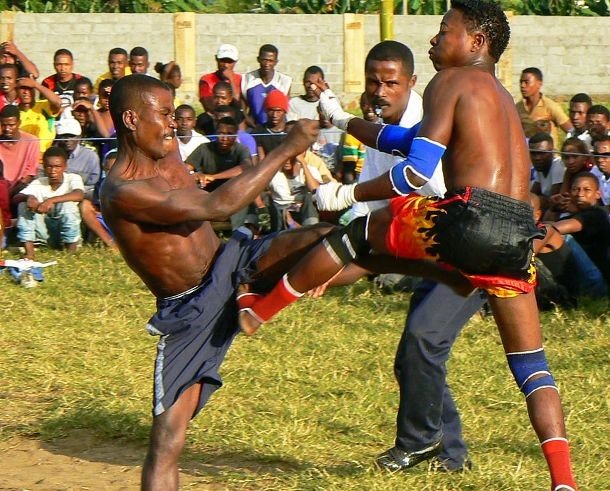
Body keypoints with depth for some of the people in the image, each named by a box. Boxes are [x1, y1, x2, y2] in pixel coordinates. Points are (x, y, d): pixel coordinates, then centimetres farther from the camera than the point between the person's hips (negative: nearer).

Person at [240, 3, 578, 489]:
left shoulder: (451, 81, 6)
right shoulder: (501, 96, 31)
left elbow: (418, 170, -5)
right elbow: (411, 138, 42)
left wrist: (348, 193, 6)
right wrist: (345, 122, 51)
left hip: (471, 218, -7)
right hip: (519, 235, 7)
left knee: (359, 229, 15)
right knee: (532, 365, 10)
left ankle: (256, 309, 25)